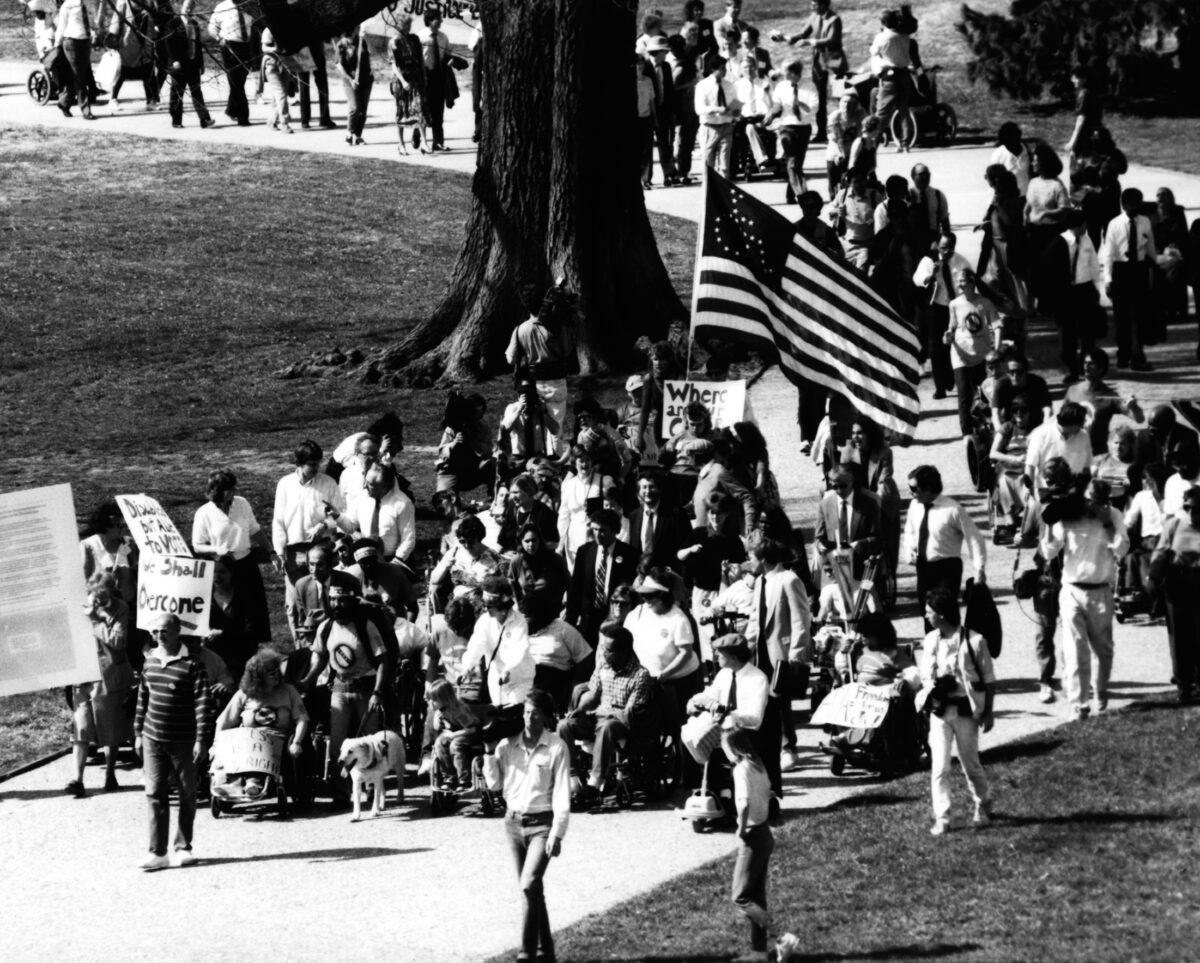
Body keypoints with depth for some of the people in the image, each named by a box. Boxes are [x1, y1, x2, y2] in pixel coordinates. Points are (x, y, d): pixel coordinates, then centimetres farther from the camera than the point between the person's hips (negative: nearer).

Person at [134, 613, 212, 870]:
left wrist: (202, 740, -17)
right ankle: (157, 853, 0)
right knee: (155, 795, -1)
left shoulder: (191, 664, -12)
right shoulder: (150, 661, 6)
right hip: (153, 740, 4)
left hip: (183, 742, -4)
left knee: (187, 796, 8)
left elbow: (202, 704, -13)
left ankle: (183, 847, 20)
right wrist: (138, 732, 15)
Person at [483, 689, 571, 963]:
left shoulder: (556, 748, -9)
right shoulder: (507, 745, 3)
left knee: (530, 885, -18)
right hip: (514, 821, 5)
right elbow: (495, 784, 6)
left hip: (542, 822, -5)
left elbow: (562, 793, -10)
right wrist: (489, 753, -7)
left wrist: (557, 834, -14)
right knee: (532, 889, 12)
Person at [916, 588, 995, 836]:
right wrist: (933, 685, -9)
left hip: (966, 710, -3)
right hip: (939, 709, 3)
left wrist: (988, 712, -4)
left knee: (970, 764, 10)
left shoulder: (973, 641, -11)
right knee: (939, 767, -4)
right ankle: (941, 819, 0)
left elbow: (989, 680, -4)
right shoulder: (931, 641, 1)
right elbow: (926, 676, 11)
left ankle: (983, 807, 34)